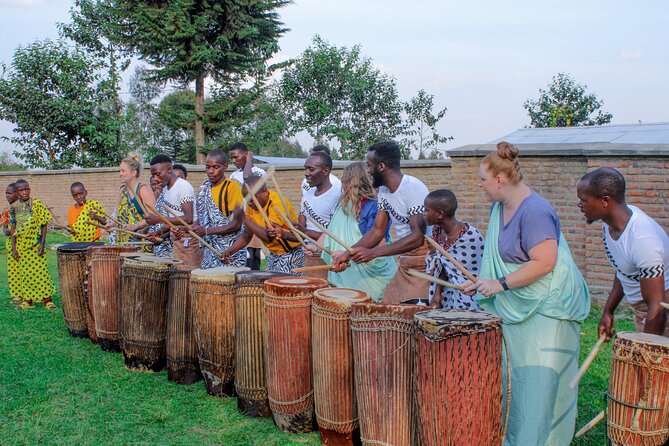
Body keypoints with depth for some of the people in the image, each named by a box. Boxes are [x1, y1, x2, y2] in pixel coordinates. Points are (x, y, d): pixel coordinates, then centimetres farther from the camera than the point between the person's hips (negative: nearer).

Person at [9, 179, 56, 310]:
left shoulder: (37, 204, -3)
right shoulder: (15, 207, 5)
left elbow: (44, 225, -2)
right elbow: (13, 228, 9)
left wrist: (42, 244, -9)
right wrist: (13, 248, 4)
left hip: (36, 243, -3)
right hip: (21, 244, 3)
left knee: (40, 270, -5)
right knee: (25, 272, 6)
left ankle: (47, 300, 1)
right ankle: (27, 300, 15)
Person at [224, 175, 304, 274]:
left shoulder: (278, 203, -22)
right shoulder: (252, 205, 0)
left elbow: (269, 237, -31)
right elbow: (246, 236, 8)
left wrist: (244, 218, -28)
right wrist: (229, 251, -6)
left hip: (290, 254, -7)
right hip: (273, 255, 7)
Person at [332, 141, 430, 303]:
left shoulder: (414, 188, -19)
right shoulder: (384, 191, 8)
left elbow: (418, 236, -25)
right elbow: (377, 230, 10)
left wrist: (373, 253, -30)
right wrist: (347, 254, -3)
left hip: (424, 265, -8)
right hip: (405, 264, 8)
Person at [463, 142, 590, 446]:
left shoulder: (534, 211, -21)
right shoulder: (499, 207, 9)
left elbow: (544, 262, -27)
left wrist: (501, 284, -23)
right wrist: (485, 282, 9)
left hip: (545, 310, -10)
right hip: (515, 307, 10)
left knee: (538, 383, -3)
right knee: (514, 376, 16)